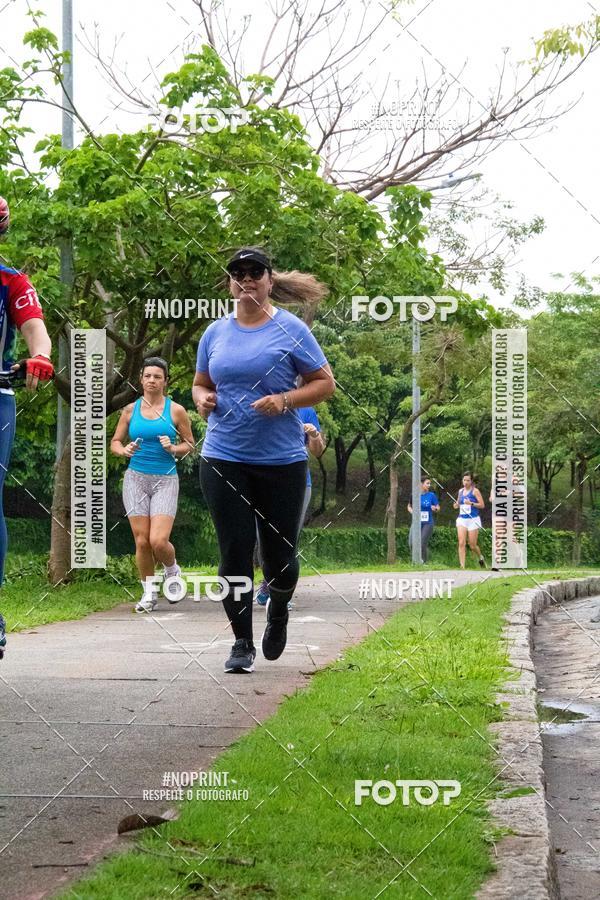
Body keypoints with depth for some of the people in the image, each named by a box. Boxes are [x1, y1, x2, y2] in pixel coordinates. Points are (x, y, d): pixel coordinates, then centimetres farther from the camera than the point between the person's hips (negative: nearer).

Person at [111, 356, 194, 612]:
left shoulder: (176, 411, 1)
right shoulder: (131, 409, 6)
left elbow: (189, 444, 9)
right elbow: (115, 441, 14)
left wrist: (173, 449, -11)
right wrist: (124, 450, -8)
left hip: (165, 479, -2)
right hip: (136, 478, 2)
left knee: (159, 541, -14)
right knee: (142, 540, -1)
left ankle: (173, 571, 19)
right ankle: (149, 593, 15)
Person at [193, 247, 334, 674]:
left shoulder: (290, 329, -2)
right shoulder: (216, 332, 8)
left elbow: (325, 383, 0)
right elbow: (201, 383, 21)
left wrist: (285, 401, -16)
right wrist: (202, 398, -3)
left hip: (282, 461, -2)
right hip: (224, 459, 2)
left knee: (280, 551, 6)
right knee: (235, 551, -1)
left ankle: (278, 613, 37)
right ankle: (242, 643, 9)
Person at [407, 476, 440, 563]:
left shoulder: (432, 495, -1)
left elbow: (438, 508, 3)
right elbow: (409, 506, 16)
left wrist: (435, 508, -20)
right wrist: (412, 511, -5)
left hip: (427, 523, -2)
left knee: (423, 544, -8)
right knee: (412, 544, -8)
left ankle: (424, 562, 10)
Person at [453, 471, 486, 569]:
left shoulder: (475, 491, -5)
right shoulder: (461, 491, 11)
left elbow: (482, 505, -8)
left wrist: (471, 503, -21)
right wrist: (456, 505, 3)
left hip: (473, 520, -4)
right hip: (462, 519, 4)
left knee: (472, 545, 2)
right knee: (461, 543, -12)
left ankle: (480, 557, 34)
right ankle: (462, 566, -14)